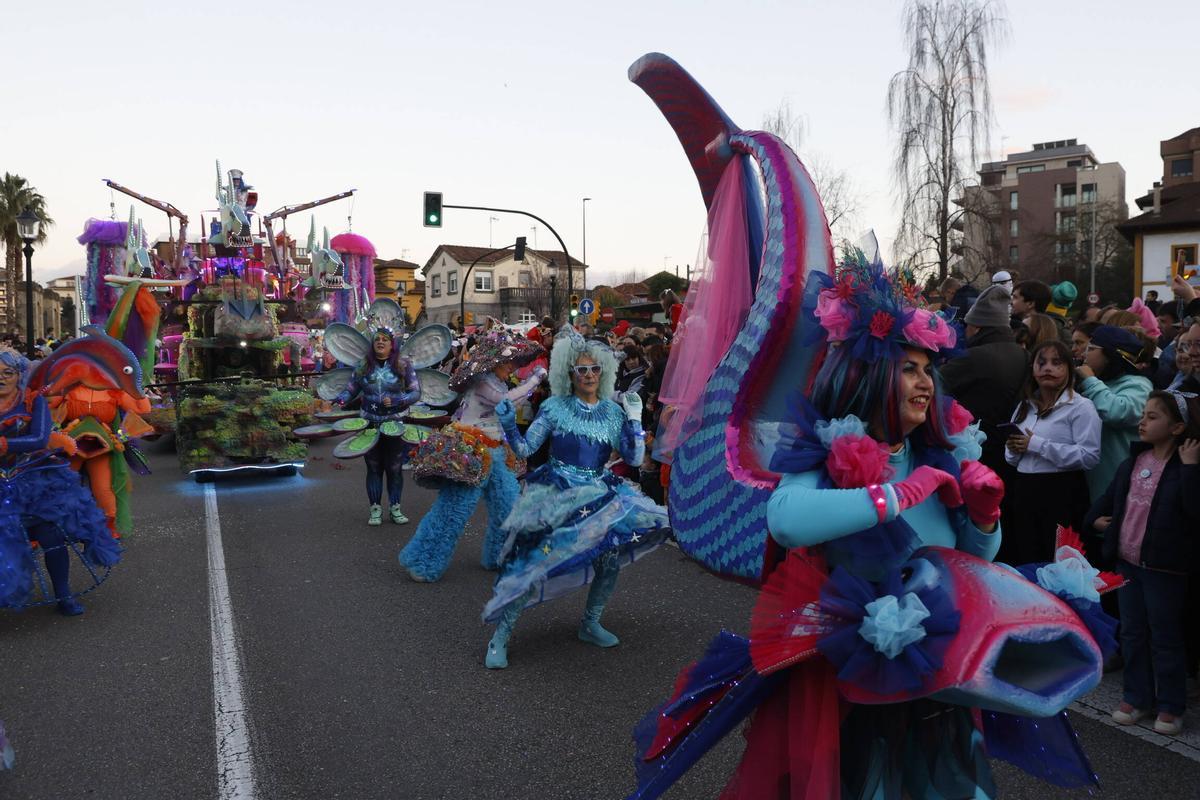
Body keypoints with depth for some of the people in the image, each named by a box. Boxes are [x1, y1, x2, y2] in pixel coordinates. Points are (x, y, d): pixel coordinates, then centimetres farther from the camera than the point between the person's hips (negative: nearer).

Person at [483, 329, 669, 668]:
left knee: (612, 554, -7)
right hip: (556, 495, -4)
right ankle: (500, 636, 0)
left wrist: (634, 417, -5)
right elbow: (524, 448, -2)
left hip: (599, 494, 4)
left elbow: (634, 458, 0)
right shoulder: (555, 407, -1)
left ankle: (590, 624, 17)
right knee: (533, 562, -11)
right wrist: (508, 425, -19)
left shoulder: (613, 411, 7)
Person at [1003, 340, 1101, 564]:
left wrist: (1038, 445, -17)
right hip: (1023, 492, 6)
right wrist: (1014, 450, -1)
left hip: (1061, 495, -6)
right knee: (1021, 563, 12)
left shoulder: (1080, 407, -5)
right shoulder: (1024, 406, 16)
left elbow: (1090, 456, -18)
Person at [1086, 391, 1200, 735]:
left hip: (1164, 565, -6)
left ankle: (1170, 705, 22)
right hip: (1127, 561, 7)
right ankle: (1137, 697, 29)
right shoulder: (1134, 461, 6)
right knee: (1132, 632, 16)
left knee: (1165, 636, 7)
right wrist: (1095, 518, 7)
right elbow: (1111, 494, 20)